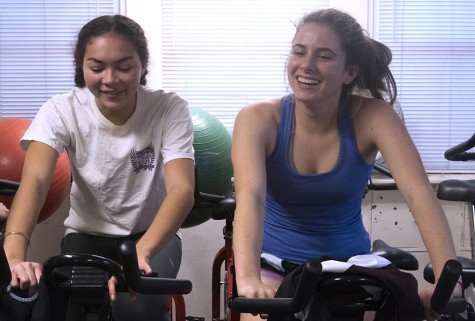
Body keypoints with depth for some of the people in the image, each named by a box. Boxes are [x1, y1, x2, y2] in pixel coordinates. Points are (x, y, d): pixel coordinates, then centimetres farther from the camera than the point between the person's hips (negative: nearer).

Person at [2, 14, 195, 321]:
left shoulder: (170, 109, -20)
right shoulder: (61, 111, -17)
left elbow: (182, 189, -32)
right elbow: (34, 181, -32)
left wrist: (142, 252, -52)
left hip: (153, 236, 0)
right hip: (88, 235, 1)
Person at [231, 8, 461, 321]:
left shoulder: (372, 117, -14)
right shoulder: (258, 118, -16)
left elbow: (419, 193, -25)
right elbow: (250, 196, -31)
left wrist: (448, 280, -39)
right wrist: (248, 278, -48)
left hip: (349, 264, 1)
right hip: (276, 265, -1)